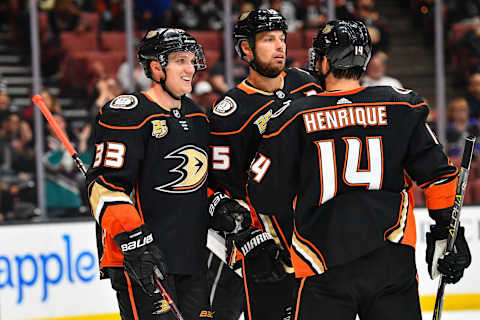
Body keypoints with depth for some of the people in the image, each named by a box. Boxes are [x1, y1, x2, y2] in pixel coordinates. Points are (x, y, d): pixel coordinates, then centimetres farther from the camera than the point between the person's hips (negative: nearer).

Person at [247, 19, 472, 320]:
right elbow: (437, 174, 4)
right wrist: (447, 229, 13)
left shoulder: (294, 118, -1)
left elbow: (265, 195, 2)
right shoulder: (402, 107, 4)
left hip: (324, 266, -2)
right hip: (392, 257, 2)